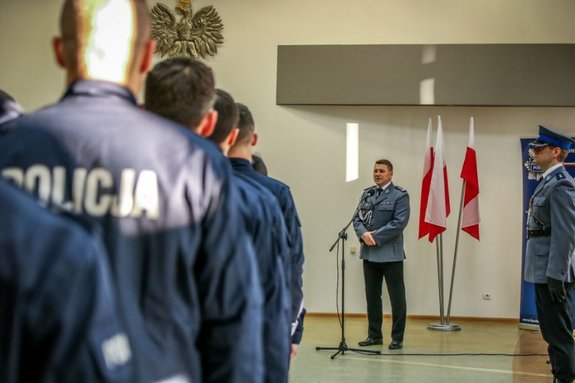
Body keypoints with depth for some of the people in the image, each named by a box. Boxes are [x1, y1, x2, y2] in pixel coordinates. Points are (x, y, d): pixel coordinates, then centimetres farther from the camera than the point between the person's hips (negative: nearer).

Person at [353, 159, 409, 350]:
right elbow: (358, 218, 9)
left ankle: (397, 338, 10)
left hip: (390, 253, -6)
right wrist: (363, 234, -11)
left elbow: (399, 222, -14)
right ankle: (374, 335, 22)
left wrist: (376, 236, -17)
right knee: (372, 296, 11)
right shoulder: (366, 194, 13)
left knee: (396, 297, 2)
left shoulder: (400, 195, -5)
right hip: (369, 253, 6)